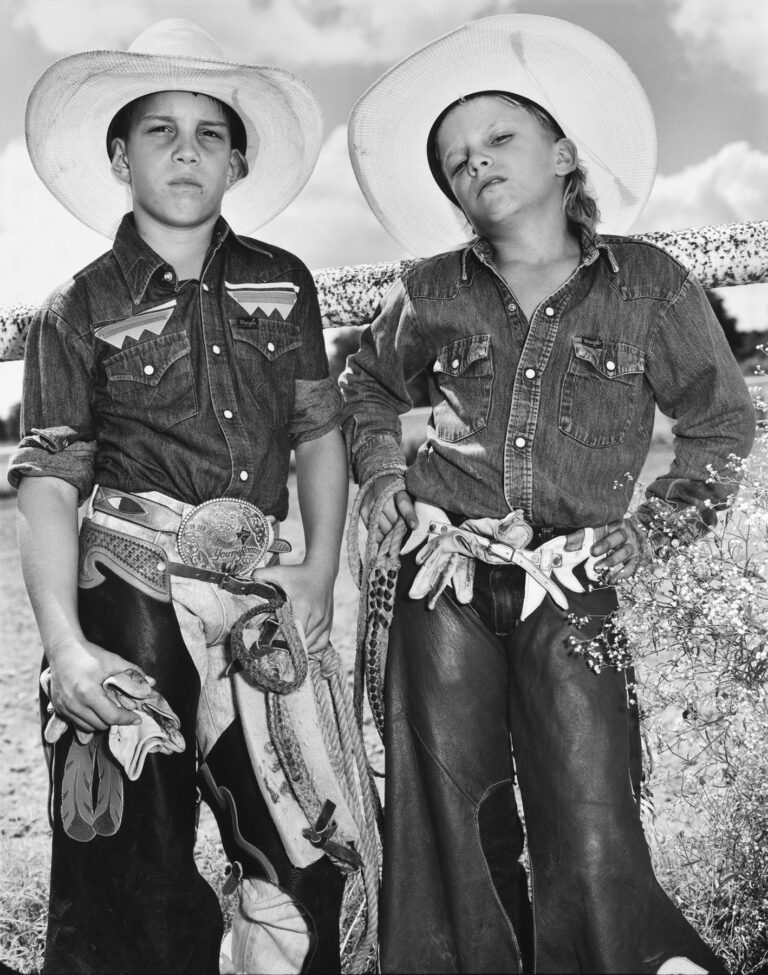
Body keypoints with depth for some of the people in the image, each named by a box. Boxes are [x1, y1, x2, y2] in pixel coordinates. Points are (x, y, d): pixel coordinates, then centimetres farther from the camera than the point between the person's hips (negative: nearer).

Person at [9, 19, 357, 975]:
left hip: (258, 598, 3)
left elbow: (318, 431, 15)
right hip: (128, 598, -3)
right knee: (131, 886, 2)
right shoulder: (78, 311, 0)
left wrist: (320, 566, 4)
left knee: (307, 859, 8)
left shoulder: (283, 284, 9)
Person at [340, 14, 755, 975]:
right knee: (448, 830, 7)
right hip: (445, 584, 2)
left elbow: (724, 427, 8)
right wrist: (383, 470, 10)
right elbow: (366, 381, 25)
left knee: (593, 853, -4)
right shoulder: (431, 293, 6)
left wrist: (652, 528, -1)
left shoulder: (649, 286, 1)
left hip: (574, 596, -2)